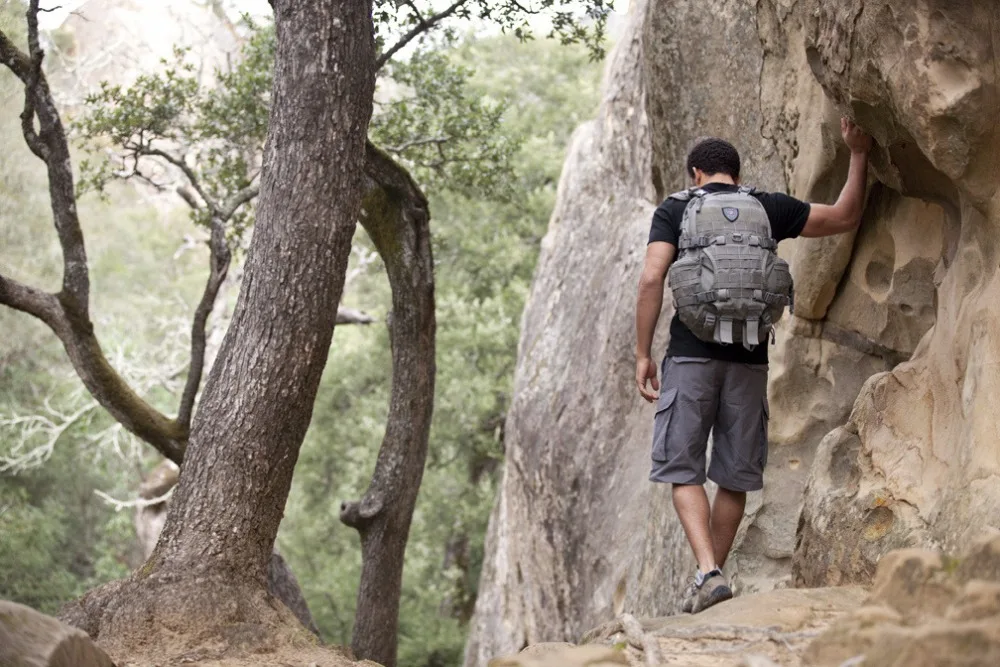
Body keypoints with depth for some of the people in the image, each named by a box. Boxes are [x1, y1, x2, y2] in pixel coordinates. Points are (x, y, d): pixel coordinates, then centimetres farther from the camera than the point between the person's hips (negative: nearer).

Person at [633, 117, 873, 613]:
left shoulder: (674, 209, 6)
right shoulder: (768, 208, 11)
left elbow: (652, 279, -7)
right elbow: (845, 218, 18)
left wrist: (642, 354, -3)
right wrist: (858, 155, 26)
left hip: (691, 355, -2)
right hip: (749, 359, 2)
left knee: (682, 471, 2)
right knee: (735, 477, 12)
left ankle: (708, 572, -15)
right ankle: (711, 576, 16)